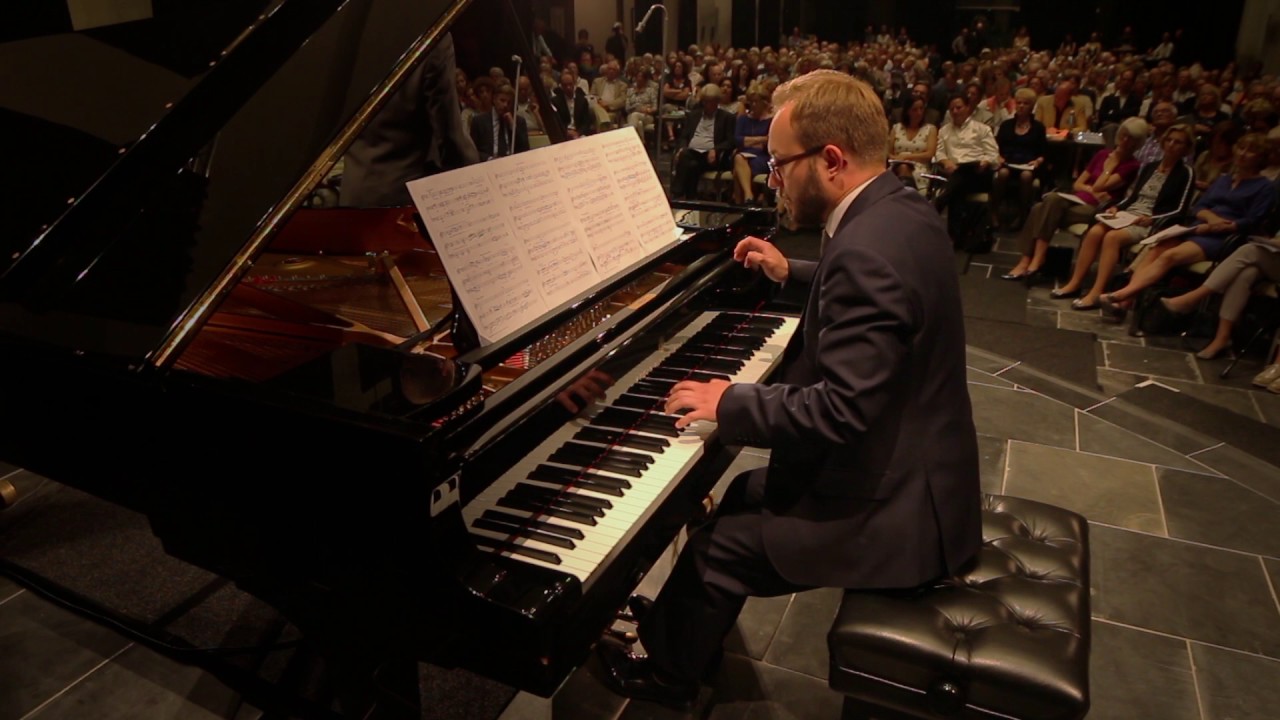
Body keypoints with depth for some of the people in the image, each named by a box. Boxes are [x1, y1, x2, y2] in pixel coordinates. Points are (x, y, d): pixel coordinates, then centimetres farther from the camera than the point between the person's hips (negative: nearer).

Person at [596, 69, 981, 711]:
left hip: (895, 509, -10)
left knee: (714, 551, -1)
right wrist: (791, 273, 25)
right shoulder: (899, 210, 2)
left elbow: (839, 410, -31)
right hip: (913, 463, 10)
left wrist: (729, 403, -19)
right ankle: (680, 636, 39)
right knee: (744, 495, 19)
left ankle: (665, 675, 27)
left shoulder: (868, 250, -29)